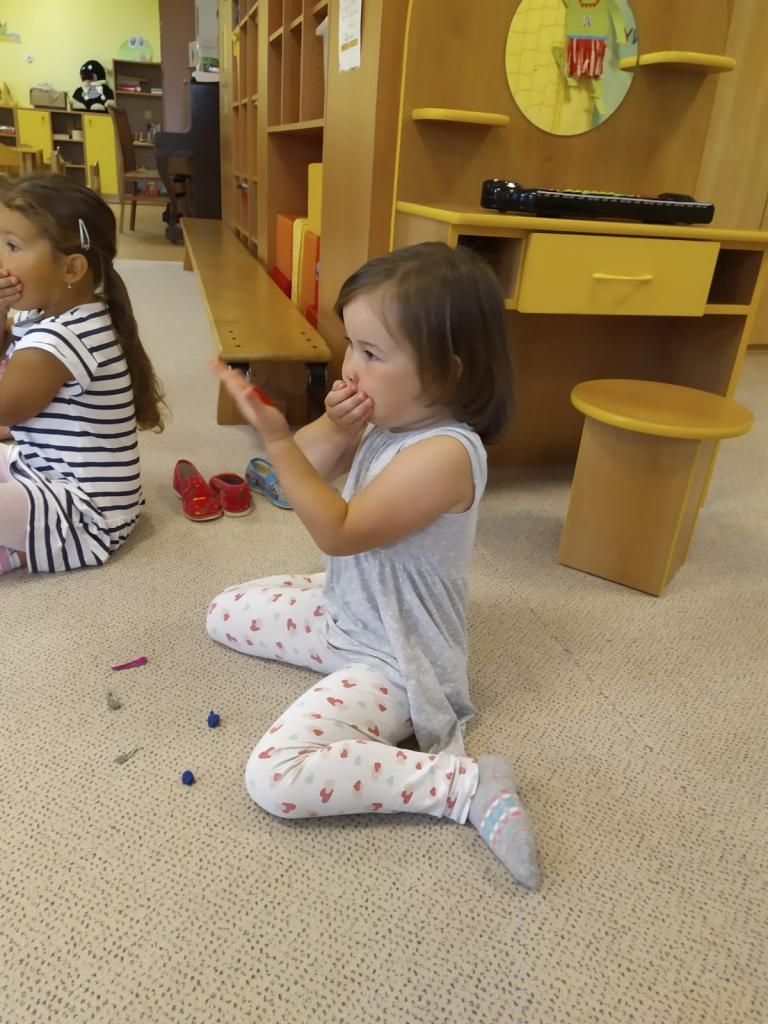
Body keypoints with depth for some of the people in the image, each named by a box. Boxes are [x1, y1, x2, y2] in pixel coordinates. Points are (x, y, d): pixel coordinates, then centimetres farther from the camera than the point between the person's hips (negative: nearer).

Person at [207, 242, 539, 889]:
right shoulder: (390, 419, -4)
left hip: (393, 661, -9)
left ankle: (468, 785, -14)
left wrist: (277, 438, -32)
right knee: (226, 614, 23)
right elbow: (312, 474, 3)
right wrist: (335, 429, -18)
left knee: (277, 777, -25)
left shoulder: (445, 452, -30)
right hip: (346, 611, 10)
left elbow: (338, 532, -26)